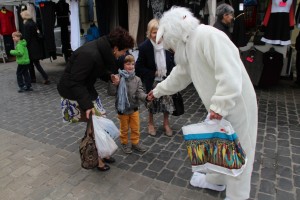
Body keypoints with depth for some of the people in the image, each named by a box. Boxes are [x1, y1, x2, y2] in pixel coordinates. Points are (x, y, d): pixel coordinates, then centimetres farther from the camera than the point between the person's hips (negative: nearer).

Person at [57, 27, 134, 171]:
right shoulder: (89, 55, -32)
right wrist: (87, 104, -32)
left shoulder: (102, 50, -5)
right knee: (94, 123, -5)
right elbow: (75, 82, -30)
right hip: (73, 92, -9)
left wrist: (110, 75, -8)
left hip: (86, 88, 9)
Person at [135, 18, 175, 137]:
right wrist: (153, 73, -15)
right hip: (152, 81, -2)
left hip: (166, 79, 2)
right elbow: (139, 66, -8)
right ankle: (151, 124, 34)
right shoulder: (144, 46, -13)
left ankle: (166, 124, 30)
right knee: (152, 102, 12)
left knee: (167, 102, 7)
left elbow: (172, 61, 5)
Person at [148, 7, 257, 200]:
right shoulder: (187, 46, 8)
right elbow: (179, 75, 22)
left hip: (236, 104, -9)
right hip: (219, 106, 9)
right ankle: (215, 180, 46)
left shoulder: (208, 36, -23)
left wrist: (219, 106, -32)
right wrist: (158, 90, 31)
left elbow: (230, 74, -32)